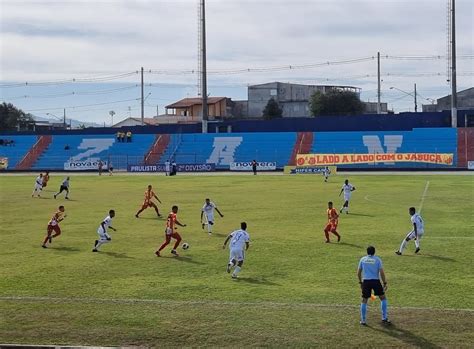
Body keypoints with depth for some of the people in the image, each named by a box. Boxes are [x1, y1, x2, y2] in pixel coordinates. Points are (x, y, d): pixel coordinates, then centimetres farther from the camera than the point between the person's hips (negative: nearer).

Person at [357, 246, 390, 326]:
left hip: (366, 281, 2)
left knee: (364, 301, 10)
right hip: (376, 281, -1)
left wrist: (360, 282, 20)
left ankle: (363, 320, 11)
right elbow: (381, 272, -5)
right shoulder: (377, 259, 1)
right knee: (383, 298, 15)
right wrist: (385, 283, 1)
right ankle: (384, 318, 13)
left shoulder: (362, 259, 7)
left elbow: (358, 272, 10)